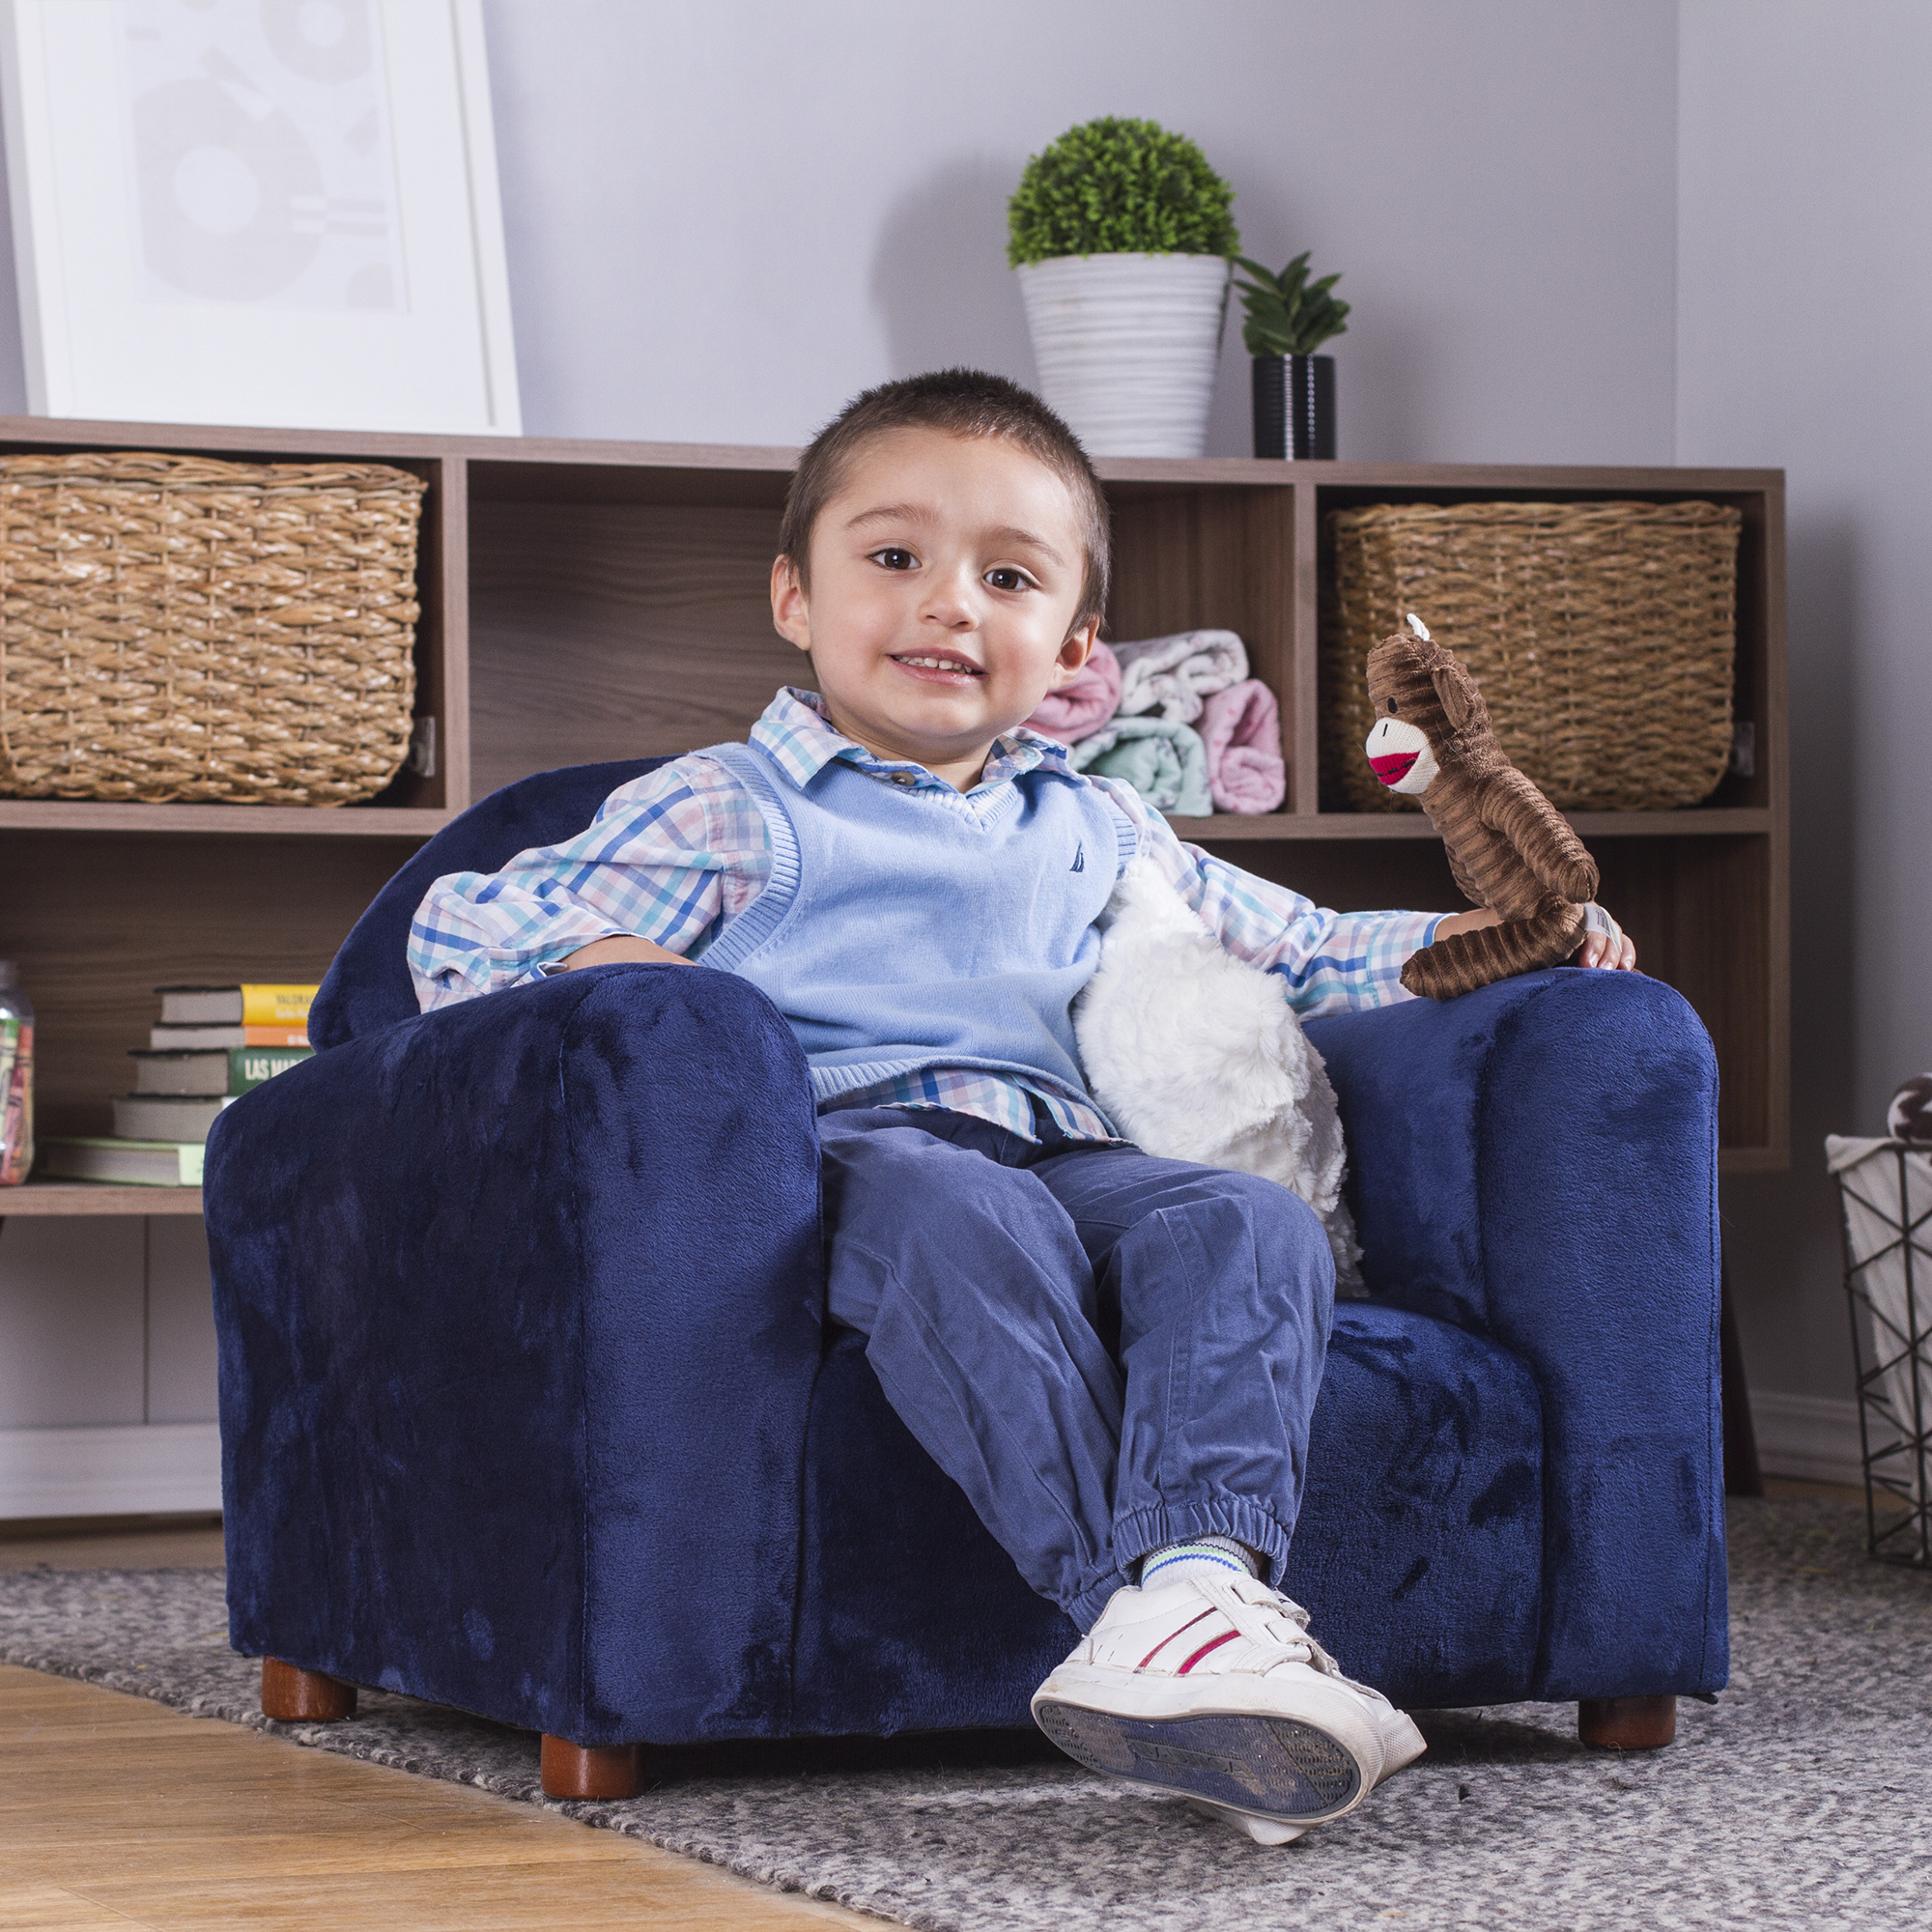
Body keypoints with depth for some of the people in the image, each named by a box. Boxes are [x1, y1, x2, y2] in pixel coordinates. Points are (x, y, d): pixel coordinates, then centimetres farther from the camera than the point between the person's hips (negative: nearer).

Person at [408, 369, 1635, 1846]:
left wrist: (1483, 939, 21)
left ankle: (1205, 1579, -52)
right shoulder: (728, 810, 17)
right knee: (970, 1221, -40)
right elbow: (458, 937, 11)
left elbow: (1293, 948, 39)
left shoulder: (1096, 828, 32)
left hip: (1066, 1154, 4)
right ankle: (1130, 1598, -53)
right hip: (839, 1152, -4)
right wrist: (612, 973, -11)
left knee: (1252, 1225, -28)